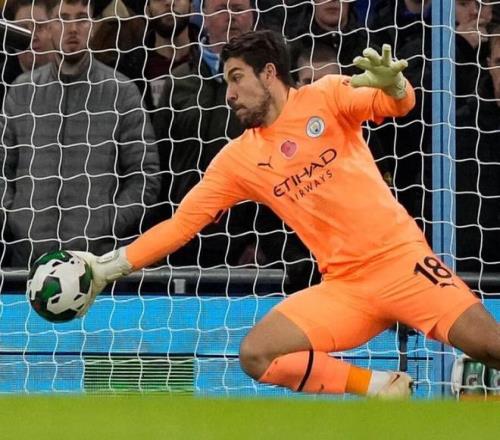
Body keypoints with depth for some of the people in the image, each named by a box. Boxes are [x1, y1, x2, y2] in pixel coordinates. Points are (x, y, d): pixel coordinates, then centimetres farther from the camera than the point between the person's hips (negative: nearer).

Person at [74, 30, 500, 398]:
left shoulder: (326, 96, 1)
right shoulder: (238, 158, 8)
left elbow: (396, 104, -13)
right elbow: (180, 224, 9)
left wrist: (391, 81, -37)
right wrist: (107, 267, 0)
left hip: (400, 256, -4)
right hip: (343, 285, 4)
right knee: (256, 355, -17)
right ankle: (383, 389, -7)